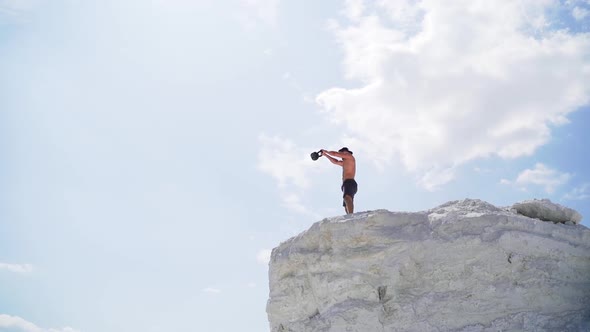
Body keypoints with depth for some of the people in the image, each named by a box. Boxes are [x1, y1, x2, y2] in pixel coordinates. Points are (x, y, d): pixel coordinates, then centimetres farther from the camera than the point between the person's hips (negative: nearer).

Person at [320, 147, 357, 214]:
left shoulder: (350, 156, 9)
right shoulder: (346, 163, 34)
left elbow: (335, 154, 9)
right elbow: (335, 162, 44)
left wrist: (326, 151, 26)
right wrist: (325, 155, 44)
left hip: (349, 183, -10)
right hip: (347, 184, 10)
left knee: (347, 198, -35)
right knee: (347, 208, 2)